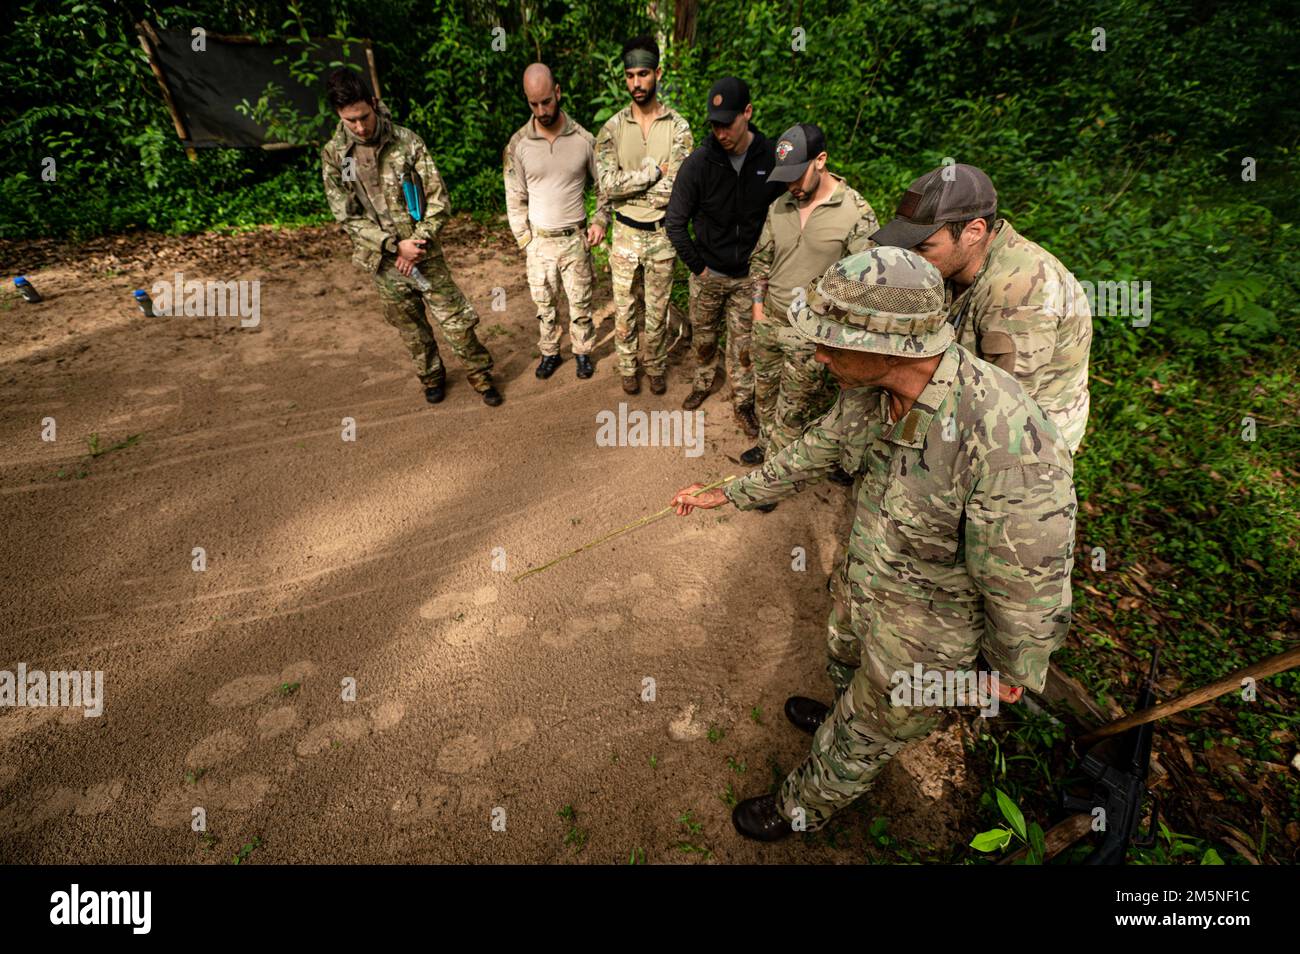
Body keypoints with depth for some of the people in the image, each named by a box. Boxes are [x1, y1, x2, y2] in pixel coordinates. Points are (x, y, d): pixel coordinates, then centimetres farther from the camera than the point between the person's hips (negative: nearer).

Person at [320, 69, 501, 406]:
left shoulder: (407, 141, -8)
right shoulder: (333, 154, -4)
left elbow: (438, 200, -7)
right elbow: (346, 216, -6)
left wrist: (417, 243, -15)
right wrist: (396, 245, -17)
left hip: (423, 250, -1)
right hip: (384, 260, 1)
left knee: (456, 317, 1)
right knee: (411, 327, 13)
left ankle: (480, 374, 21)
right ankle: (432, 376, 35)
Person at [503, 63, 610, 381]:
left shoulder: (584, 139, -5)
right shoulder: (518, 144, -4)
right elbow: (515, 197, 2)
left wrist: (600, 220, -7)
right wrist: (525, 240, -1)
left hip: (576, 238, -1)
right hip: (539, 240, 1)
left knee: (580, 302, 9)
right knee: (543, 302, 12)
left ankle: (582, 351, 29)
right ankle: (549, 352, 31)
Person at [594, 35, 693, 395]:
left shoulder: (678, 127, -6)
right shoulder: (612, 128, -3)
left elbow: (676, 190, -15)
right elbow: (607, 185, -15)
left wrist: (626, 185, -13)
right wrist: (654, 170, -17)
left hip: (661, 234, -1)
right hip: (625, 234, 1)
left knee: (657, 311, 11)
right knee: (624, 309, 12)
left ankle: (656, 367, 31)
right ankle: (627, 367, 31)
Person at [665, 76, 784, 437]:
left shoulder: (772, 158, -10)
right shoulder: (698, 162, -14)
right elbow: (675, 222, -9)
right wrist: (697, 266, -8)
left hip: (749, 275, 0)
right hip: (708, 272, 0)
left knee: (743, 343, 7)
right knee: (703, 337, 15)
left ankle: (743, 402, 24)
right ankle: (703, 382, 41)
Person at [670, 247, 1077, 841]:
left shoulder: (1008, 444, -41)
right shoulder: (870, 390, -17)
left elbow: (1030, 586, -27)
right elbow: (816, 452, 2)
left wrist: (1015, 672, -9)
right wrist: (727, 494, 9)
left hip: (924, 637, -6)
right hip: (863, 590, 7)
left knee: (863, 737, 21)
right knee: (848, 665, 36)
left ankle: (802, 809, 50)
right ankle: (841, 718, 70)